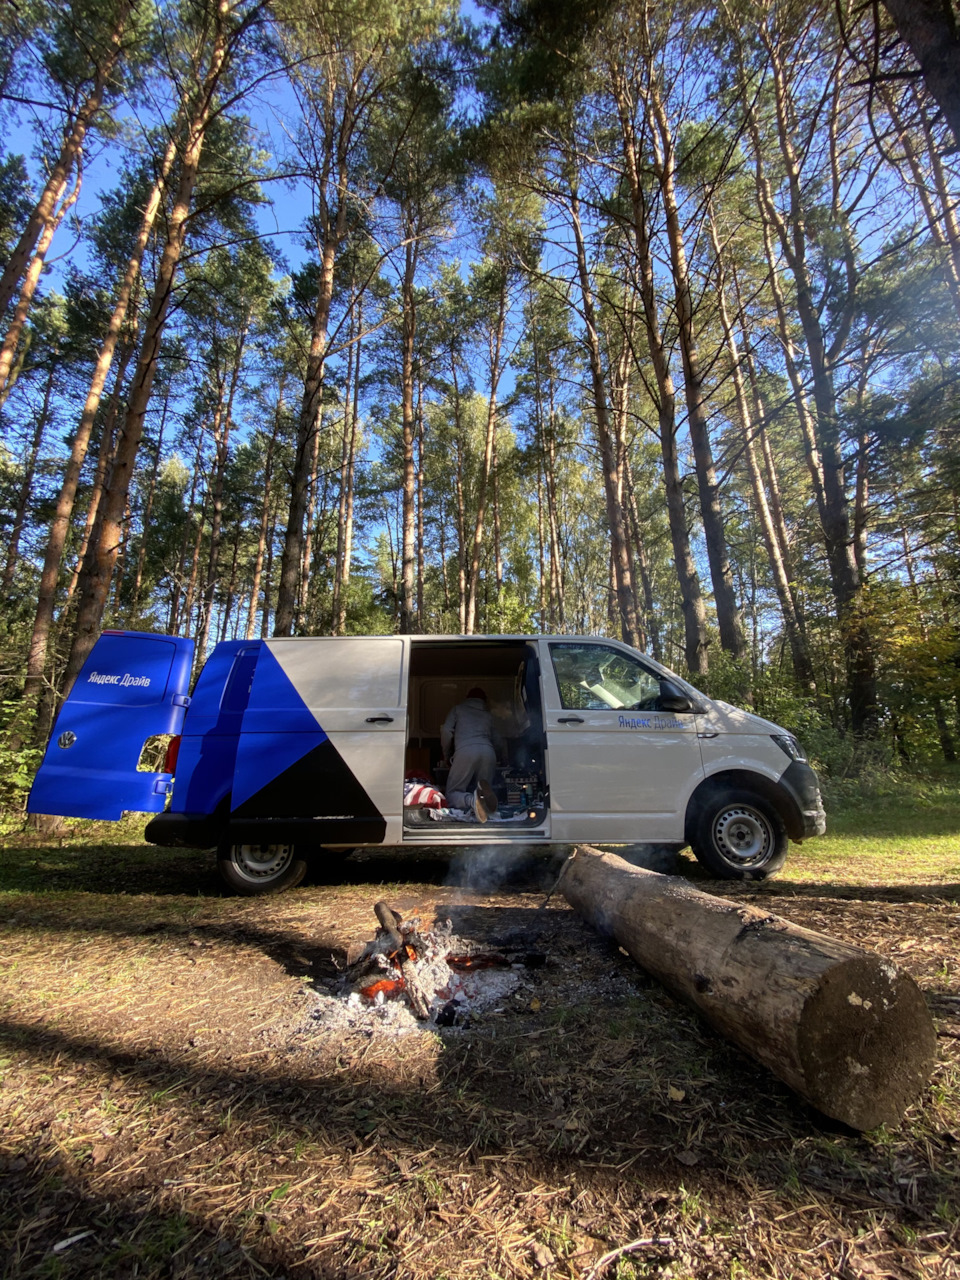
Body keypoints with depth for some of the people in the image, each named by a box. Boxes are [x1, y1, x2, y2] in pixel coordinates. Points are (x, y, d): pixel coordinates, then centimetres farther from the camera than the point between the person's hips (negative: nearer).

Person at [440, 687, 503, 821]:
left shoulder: (458, 708, 27)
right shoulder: (488, 714, 33)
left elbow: (446, 731, 10)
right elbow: (499, 743, 27)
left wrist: (446, 756, 23)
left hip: (465, 751, -3)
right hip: (488, 751, 3)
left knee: (452, 794, 4)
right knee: (476, 790, 14)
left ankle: (473, 800, -33)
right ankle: (484, 794, -26)